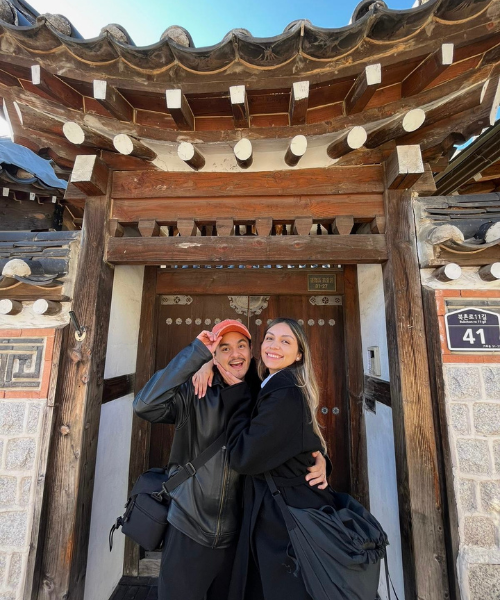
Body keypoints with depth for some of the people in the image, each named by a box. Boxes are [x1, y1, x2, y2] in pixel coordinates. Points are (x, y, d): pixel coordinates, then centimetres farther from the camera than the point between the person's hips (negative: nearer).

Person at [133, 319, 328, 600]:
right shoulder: (196, 393, -13)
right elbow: (145, 405, -27)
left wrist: (318, 459, -19)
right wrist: (197, 354, -29)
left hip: (238, 537, 3)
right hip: (188, 531, -2)